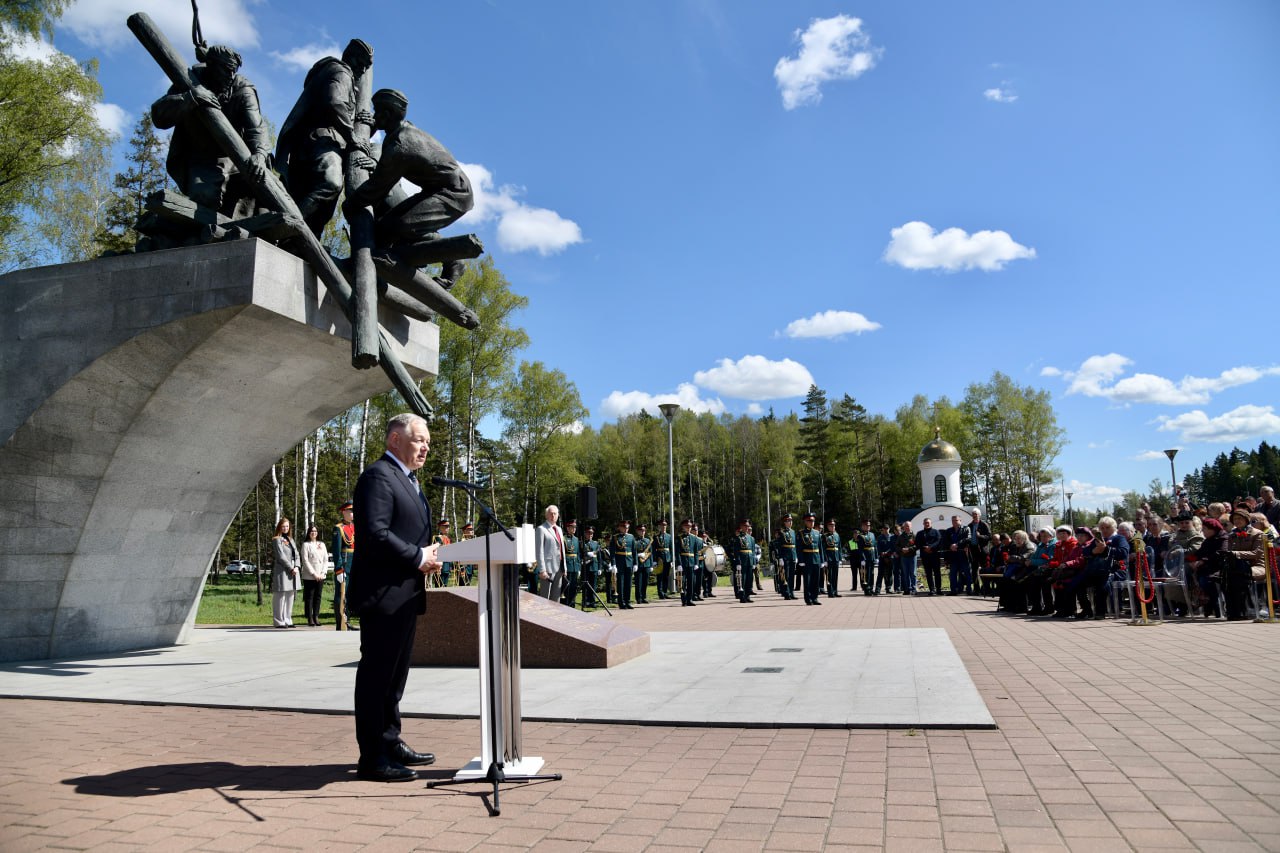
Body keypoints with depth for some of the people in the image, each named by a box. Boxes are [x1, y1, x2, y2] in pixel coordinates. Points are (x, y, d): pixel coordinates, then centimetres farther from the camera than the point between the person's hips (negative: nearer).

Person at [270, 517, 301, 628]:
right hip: (281, 571, -7)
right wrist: (291, 568, -13)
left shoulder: (290, 540, 19)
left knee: (290, 597, 8)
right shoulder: (276, 540, -3)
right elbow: (281, 556, -11)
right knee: (280, 597, -4)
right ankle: (279, 622, 0)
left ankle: (287, 621, 14)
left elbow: (296, 555, 14)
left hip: (292, 571, 7)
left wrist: (297, 566, -3)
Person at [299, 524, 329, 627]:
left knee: (318, 597, 4)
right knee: (309, 597, -3)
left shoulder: (322, 544, 14)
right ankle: (310, 619, 0)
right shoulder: (306, 544, 1)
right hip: (309, 576, -4)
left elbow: (326, 560, 12)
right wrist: (313, 573, -12)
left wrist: (323, 572, -2)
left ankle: (316, 617, 9)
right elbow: (305, 560, -6)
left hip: (321, 576, 4)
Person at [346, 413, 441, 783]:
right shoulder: (378, 476, -13)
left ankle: (390, 743, 29)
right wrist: (418, 557, -17)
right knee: (376, 674, -2)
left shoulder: (406, 479, 20)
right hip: (384, 593, -11)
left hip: (405, 595, 11)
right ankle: (372, 757, 5)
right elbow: (375, 533, -23)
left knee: (394, 673, 18)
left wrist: (426, 555, 7)